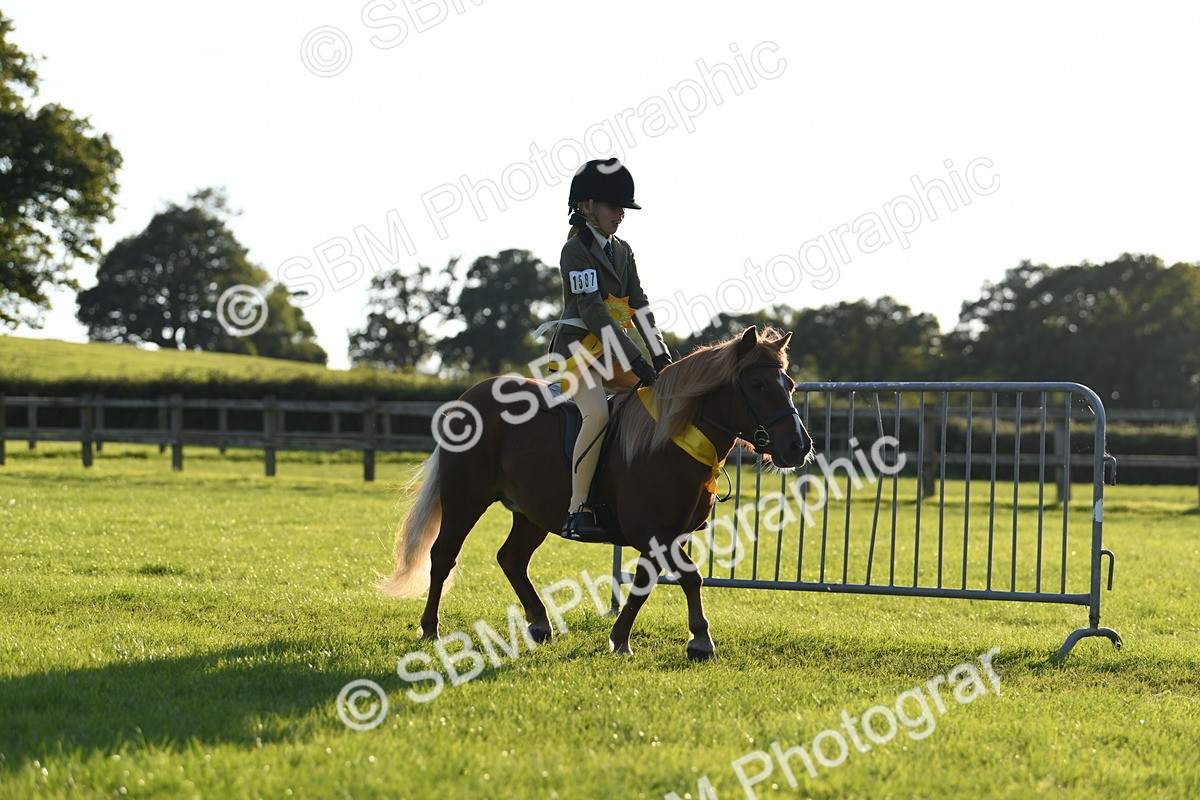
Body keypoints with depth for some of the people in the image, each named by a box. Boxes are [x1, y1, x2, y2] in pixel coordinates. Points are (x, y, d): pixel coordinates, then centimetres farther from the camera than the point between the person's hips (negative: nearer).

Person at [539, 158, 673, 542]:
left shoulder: (622, 252, 14)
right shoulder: (576, 250, -13)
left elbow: (639, 307, 10)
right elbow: (593, 312, -21)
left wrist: (660, 355, -5)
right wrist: (637, 363, -26)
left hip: (610, 352, 9)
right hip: (578, 348, -9)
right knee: (597, 413, -32)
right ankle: (577, 512, -35)